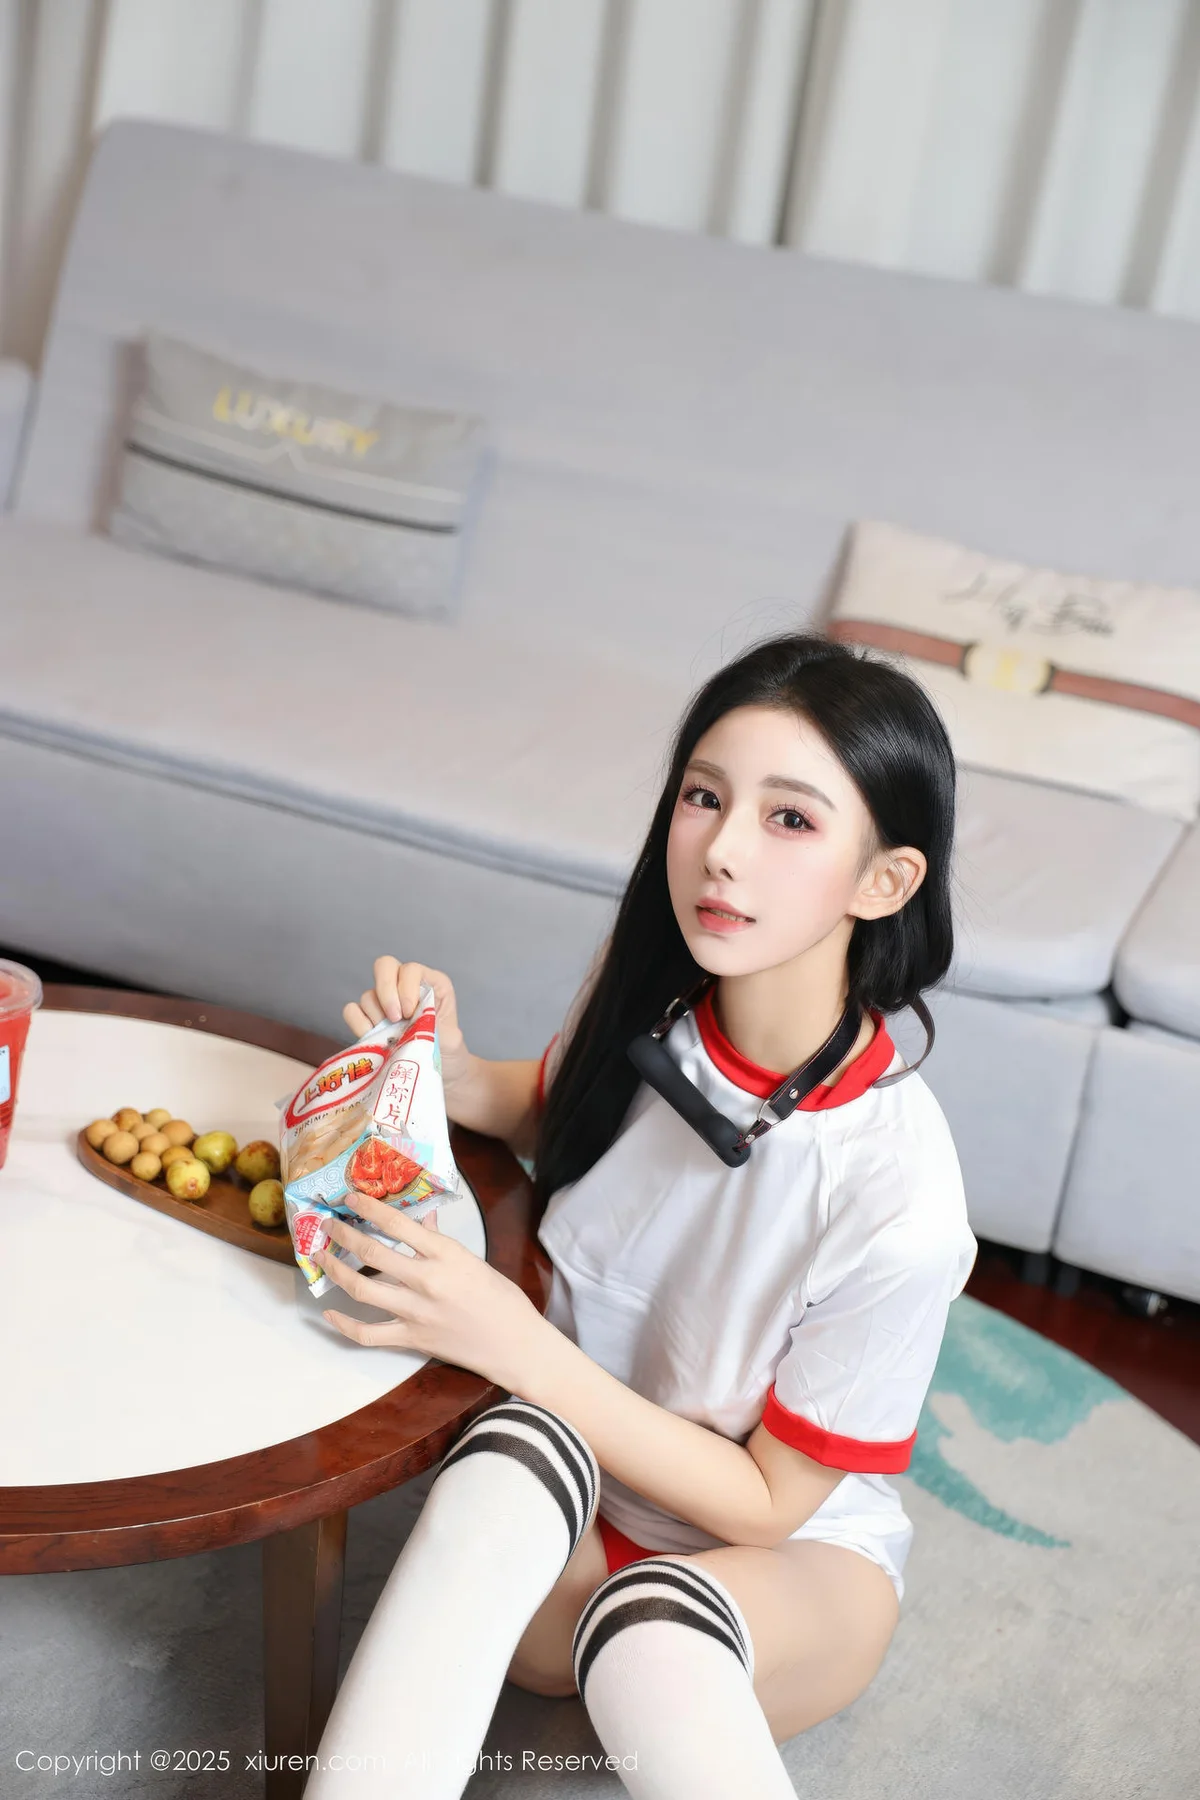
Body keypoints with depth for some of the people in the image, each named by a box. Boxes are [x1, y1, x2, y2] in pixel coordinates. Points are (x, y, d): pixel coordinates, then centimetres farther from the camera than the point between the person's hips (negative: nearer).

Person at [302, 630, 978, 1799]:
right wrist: (452, 1077, -11)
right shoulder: (644, 987, -13)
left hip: (791, 1560, -4)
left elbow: (769, 1502, -16)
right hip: (578, 1467, 4)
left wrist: (511, 1341, -27)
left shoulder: (896, 1196, -28)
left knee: (650, 1632, -38)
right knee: (509, 1452, -32)